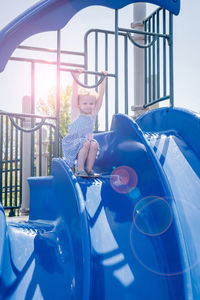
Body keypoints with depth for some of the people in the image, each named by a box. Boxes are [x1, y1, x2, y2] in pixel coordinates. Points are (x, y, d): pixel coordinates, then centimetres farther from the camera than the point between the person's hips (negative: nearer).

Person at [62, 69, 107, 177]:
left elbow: (100, 95, 6)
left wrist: (103, 79, 5)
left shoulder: (93, 114, 8)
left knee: (94, 144, -25)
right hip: (72, 143, -4)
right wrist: (76, 77, -16)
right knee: (86, 143, -30)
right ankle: (79, 169, -18)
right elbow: (75, 93, -11)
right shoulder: (76, 112, -2)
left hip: (87, 141, 4)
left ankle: (89, 169, -14)